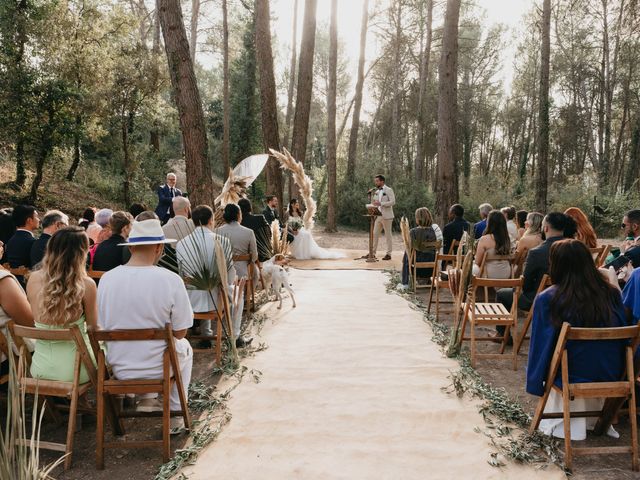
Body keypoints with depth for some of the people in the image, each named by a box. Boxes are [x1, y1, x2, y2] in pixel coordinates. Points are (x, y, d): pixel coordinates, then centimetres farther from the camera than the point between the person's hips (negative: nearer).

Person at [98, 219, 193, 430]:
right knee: (184, 347, 32)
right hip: (157, 368, -3)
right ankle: (176, 415, 36)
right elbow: (180, 332, -12)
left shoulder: (106, 278, -10)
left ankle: (147, 399, 34)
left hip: (118, 368, 4)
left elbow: (103, 326, 3)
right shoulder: (171, 280, -21)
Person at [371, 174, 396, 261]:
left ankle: (388, 254, 6)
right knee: (375, 234, 5)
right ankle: (373, 253, 10)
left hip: (386, 216, -7)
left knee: (388, 235, 0)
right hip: (378, 216, 7)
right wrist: (374, 204, 0)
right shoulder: (376, 192, 16)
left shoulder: (389, 190, -6)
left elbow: (393, 202, -16)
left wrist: (381, 203, -22)